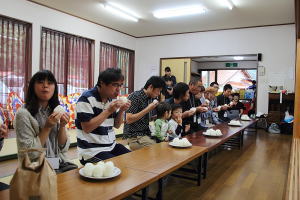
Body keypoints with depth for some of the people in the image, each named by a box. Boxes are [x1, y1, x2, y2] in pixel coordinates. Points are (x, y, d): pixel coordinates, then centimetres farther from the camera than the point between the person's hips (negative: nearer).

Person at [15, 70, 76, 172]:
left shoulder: (55, 112, 8)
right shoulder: (23, 114, -9)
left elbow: (63, 148, 5)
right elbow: (29, 153, -12)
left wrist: (62, 126, -10)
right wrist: (47, 127, -18)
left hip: (61, 164, 5)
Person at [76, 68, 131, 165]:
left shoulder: (112, 99, 8)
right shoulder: (86, 98, -14)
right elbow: (86, 128, -20)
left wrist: (121, 110, -6)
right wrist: (108, 111, -22)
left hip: (112, 146, 7)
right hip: (91, 152, -7)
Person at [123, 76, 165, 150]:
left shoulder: (151, 98, 11)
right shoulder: (135, 97, -12)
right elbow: (128, 120, -18)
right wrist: (147, 109, -18)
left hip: (146, 134, 7)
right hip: (134, 136, -7)